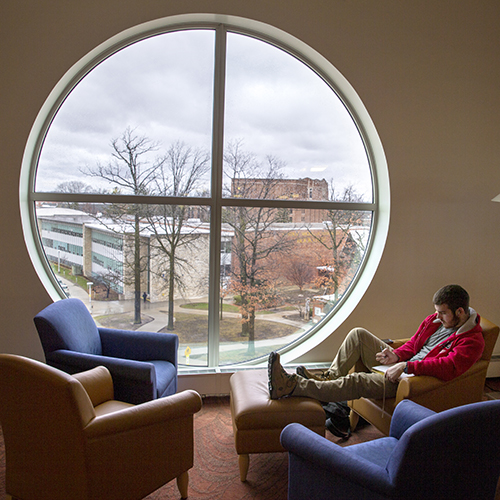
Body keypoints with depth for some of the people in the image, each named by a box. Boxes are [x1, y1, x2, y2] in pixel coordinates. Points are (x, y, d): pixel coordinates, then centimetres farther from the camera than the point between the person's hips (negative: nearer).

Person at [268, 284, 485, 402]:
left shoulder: (473, 341, -13)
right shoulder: (436, 320, 10)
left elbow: (449, 367, -27)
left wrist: (406, 366, -30)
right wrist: (397, 356, -7)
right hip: (400, 365, 9)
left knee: (358, 382, -28)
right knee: (358, 334, -5)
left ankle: (292, 386, -32)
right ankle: (330, 377, -6)